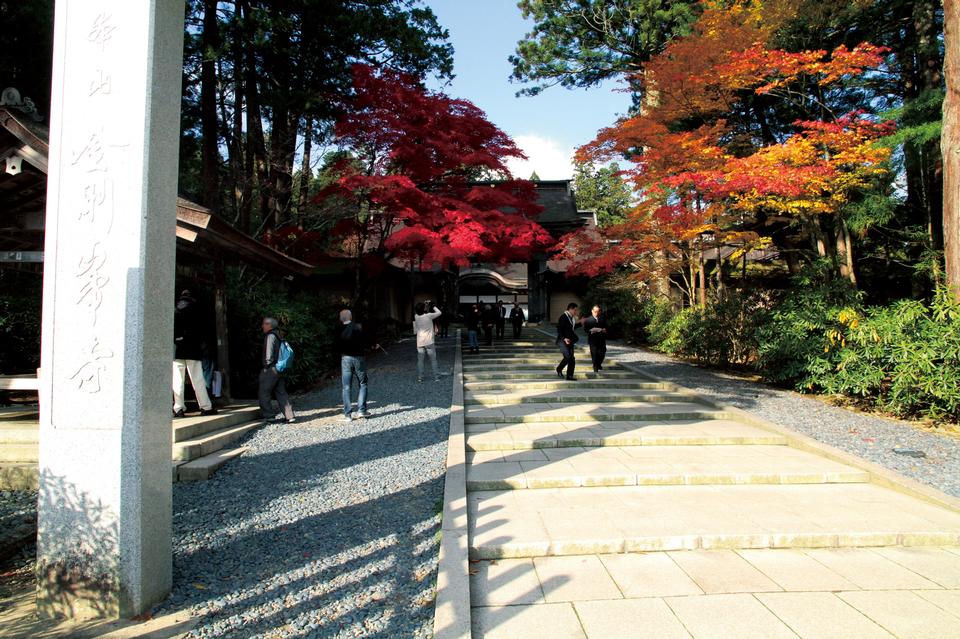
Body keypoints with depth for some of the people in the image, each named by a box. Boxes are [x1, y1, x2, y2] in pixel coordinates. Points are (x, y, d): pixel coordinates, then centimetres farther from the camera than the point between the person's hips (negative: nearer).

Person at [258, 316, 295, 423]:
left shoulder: (270, 336, -12)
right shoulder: (277, 336, 16)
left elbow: (269, 352, -17)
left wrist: (267, 365, -9)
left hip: (270, 369, -9)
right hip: (278, 369, 9)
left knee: (264, 392, 1)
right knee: (281, 392, 9)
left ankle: (268, 415, 4)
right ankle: (289, 416, 7)